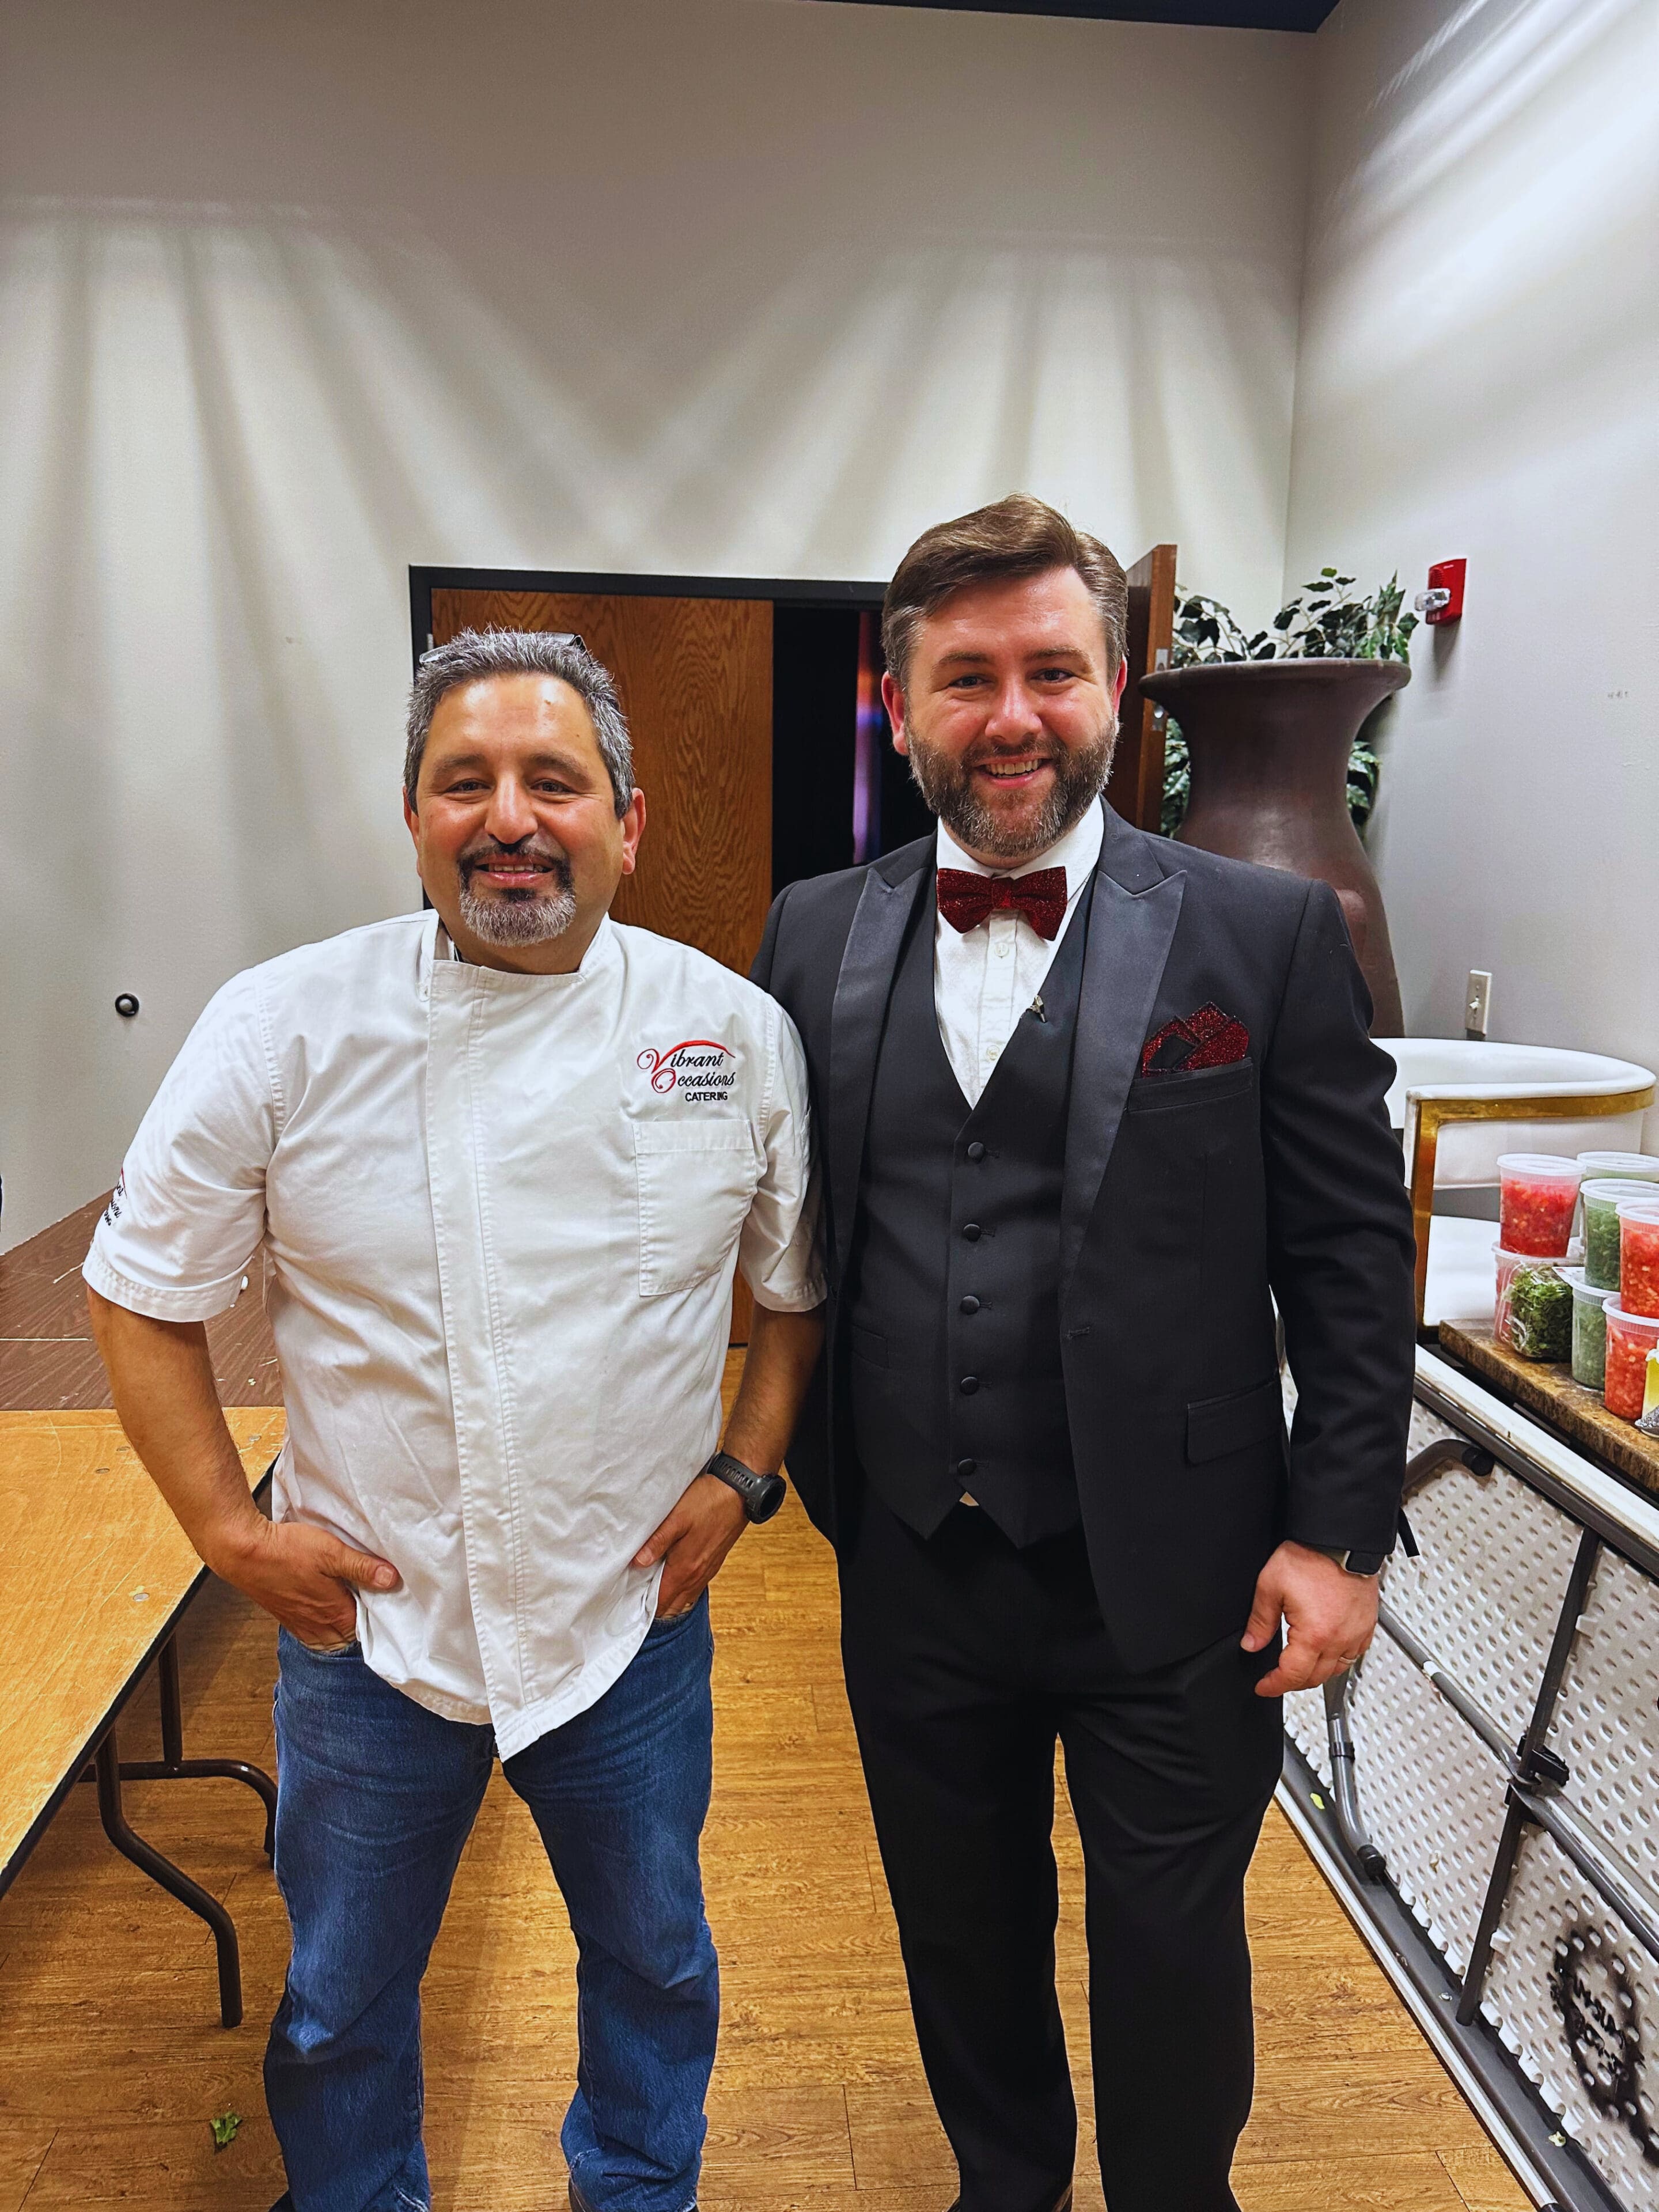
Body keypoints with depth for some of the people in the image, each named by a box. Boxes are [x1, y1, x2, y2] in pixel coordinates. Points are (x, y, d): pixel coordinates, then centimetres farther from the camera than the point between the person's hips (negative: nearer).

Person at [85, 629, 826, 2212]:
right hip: (366, 1617, 0)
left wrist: (744, 1473, -4)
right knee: (343, 1998, 22)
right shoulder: (285, 1028, -14)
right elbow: (143, 1294, -3)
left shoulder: (733, 1032, -10)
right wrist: (228, 1527, -7)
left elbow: (799, 1283, 3)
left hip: (633, 1619, 2)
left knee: (655, 1961, 25)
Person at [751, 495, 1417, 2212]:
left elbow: (1355, 1261, -6)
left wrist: (1337, 1534, -7)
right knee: (963, 1939, 24)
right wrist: (775, 1467, 4)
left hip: (1173, 1583, -2)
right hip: (913, 1570, 3)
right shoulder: (815, 936, -1)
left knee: (1171, 1967, 19)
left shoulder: (1267, 934, -8)